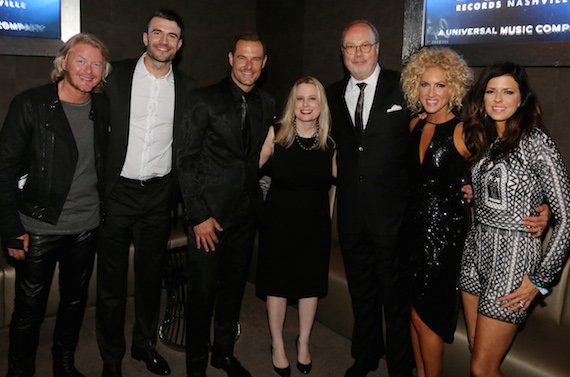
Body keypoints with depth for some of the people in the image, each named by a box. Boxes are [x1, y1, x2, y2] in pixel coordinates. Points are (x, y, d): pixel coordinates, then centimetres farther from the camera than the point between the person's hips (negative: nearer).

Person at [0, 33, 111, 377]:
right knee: (30, 308, 8)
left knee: (76, 300, 19)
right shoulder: (30, 104, -12)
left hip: (86, 227, 5)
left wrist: (104, 206, 10)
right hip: (39, 229, -4)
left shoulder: (101, 106, 3)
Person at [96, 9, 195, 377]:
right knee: (112, 278, 8)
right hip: (117, 191, -2)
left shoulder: (186, 87, 3)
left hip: (159, 194, 2)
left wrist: (176, 191, 3)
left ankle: (145, 343, 35)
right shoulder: (117, 75, -3)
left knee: (152, 274, 15)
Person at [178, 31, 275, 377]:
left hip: (246, 212, 5)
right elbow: (187, 161, -8)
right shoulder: (205, 100, -6)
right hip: (210, 212, -4)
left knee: (234, 287, 16)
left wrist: (256, 199, 6)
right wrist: (199, 214, -12)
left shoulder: (267, 104, 8)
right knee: (202, 293, 2)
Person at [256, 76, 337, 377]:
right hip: (279, 219, -2)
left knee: (311, 282, 13)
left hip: (315, 222, 2)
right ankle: (277, 345, 32)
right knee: (277, 283, 9)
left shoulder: (330, 141, -4)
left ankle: (303, 342, 37)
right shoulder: (275, 133, -10)